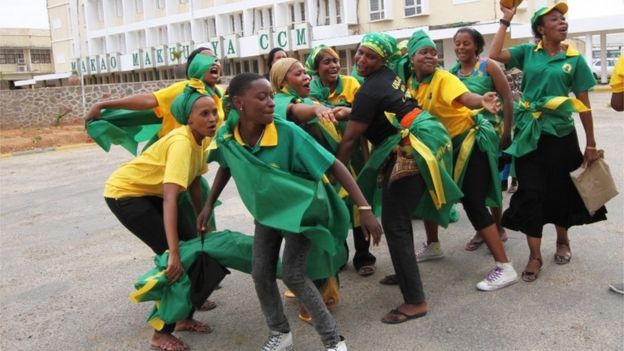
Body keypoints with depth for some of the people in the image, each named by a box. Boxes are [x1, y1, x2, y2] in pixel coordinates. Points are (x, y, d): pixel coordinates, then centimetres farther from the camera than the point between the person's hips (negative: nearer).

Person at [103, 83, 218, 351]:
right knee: (177, 259, -12)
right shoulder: (182, 142, -32)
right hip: (124, 193, -8)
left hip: (150, 193, 8)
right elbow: (170, 199, -40)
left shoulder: (203, 140, -5)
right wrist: (174, 253, -44)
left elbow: (194, 183, 6)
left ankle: (184, 318, 18)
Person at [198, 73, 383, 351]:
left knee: (292, 274, -10)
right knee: (261, 274, 5)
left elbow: (334, 166, -30)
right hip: (267, 211, 5)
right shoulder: (226, 137, -19)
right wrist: (209, 204, 7)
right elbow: (226, 168, 5)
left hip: (301, 208, -5)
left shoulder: (288, 133, -31)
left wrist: (364, 208, -36)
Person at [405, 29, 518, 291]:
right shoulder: (411, 83, 2)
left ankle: (504, 268, -10)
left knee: (473, 203, -14)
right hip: (444, 145, 8)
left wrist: (482, 101, -59)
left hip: (470, 140, -7)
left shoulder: (444, 78, -19)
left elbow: (465, 98, -38)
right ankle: (433, 246, 38)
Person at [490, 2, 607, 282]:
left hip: (561, 134, 0)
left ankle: (562, 241, 36)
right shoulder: (527, 52, 3)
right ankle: (535, 256, 10)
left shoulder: (574, 59, 1)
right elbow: (494, 55, -12)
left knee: (560, 191, 10)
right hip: (529, 133, 0)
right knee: (531, 193, 0)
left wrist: (591, 143, 5)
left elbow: (583, 104, 3)